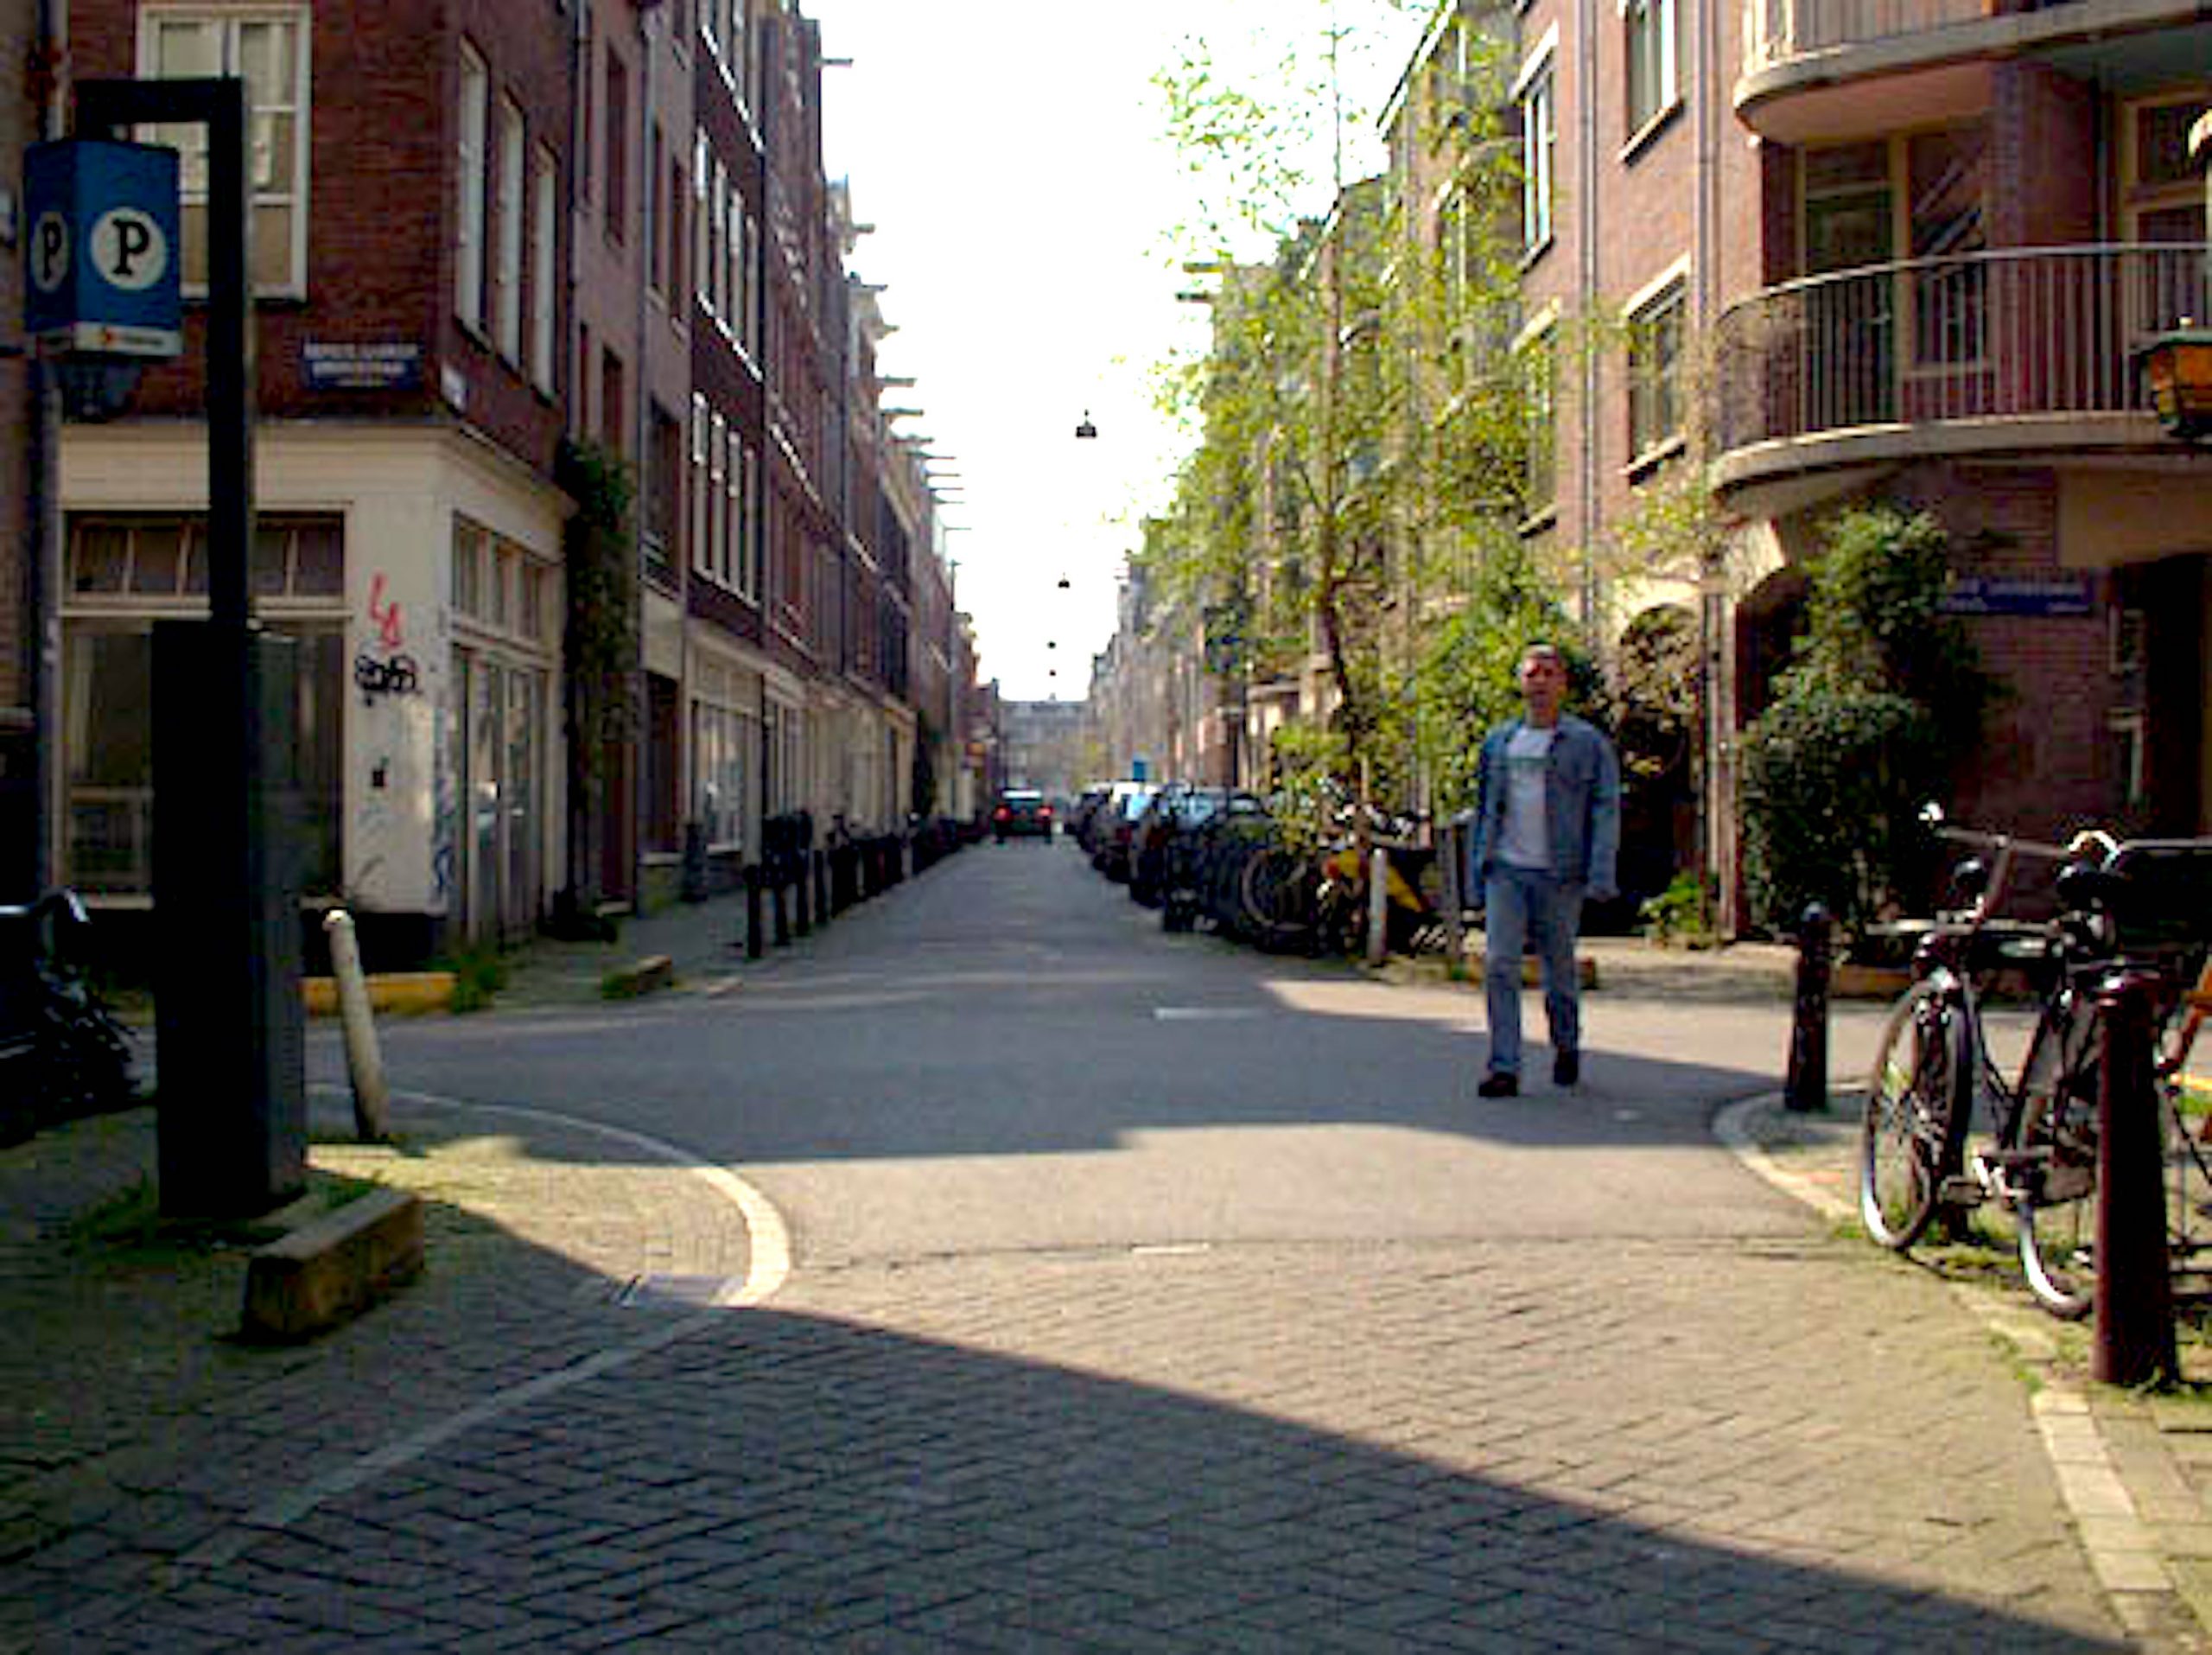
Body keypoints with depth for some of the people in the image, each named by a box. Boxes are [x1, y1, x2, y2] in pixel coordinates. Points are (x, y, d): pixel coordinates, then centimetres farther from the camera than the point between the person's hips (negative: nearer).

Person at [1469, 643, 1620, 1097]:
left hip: (1559, 875, -2)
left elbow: (1606, 810, -4)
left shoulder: (1589, 743, 1)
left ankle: (1567, 1046, 33)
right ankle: (1504, 1069, -10)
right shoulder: (1497, 742, 13)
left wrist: (1601, 876, -14)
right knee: (1499, 964, -10)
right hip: (1505, 871, 3)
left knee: (1559, 968, 8)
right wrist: (1477, 872, 17)